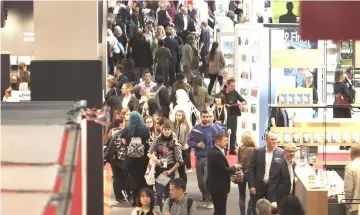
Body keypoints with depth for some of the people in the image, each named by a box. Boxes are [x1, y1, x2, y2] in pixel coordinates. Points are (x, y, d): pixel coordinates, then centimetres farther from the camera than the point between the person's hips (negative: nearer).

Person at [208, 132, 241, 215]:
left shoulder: (212, 151, 7)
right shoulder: (218, 154, -24)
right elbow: (225, 170, -24)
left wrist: (232, 169, 4)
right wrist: (235, 167, -6)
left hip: (215, 186, 10)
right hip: (219, 187, -10)